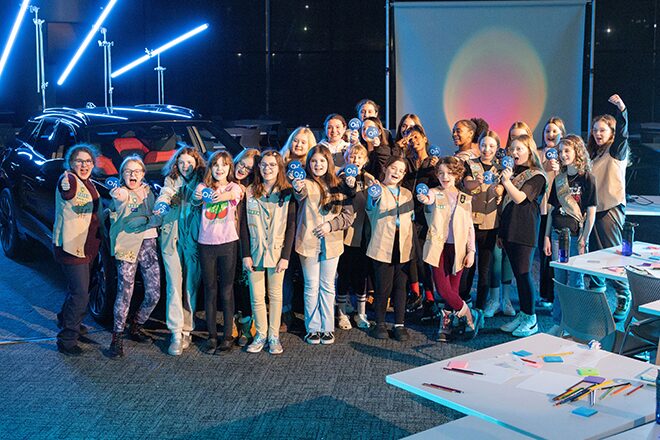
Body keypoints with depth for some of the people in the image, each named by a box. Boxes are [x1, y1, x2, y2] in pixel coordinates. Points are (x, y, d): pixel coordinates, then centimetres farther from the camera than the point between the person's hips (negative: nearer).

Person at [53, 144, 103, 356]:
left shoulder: (89, 184, 12)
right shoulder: (69, 180, -17)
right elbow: (69, 194, -45)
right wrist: (66, 187, -65)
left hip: (88, 247, 9)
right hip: (71, 247, -9)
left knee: (78, 289, 24)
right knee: (80, 294, -10)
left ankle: (66, 320, 45)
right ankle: (66, 339, 1)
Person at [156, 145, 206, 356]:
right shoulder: (171, 181, 12)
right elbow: (163, 197, -7)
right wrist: (161, 205, -30)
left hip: (194, 240, 0)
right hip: (172, 239, 0)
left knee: (191, 286, 4)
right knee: (174, 286, -5)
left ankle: (187, 329, 14)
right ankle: (176, 333, -5)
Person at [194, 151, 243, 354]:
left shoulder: (234, 187, 0)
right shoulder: (204, 187, 7)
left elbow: (233, 195, -23)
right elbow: (196, 199, -12)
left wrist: (224, 196, -47)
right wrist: (197, 197, -37)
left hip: (228, 242, -2)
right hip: (206, 243, 2)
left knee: (226, 290, 2)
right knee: (210, 290, 7)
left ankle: (228, 336, 9)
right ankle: (212, 336, 15)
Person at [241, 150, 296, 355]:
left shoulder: (287, 193, -1)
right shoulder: (250, 192, 3)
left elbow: (291, 226, -3)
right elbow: (244, 224, 2)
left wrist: (285, 256, -9)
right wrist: (246, 254, -5)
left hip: (277, 252, -1)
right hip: (255, 253, 1)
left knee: (275, 295, 6)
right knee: (257, 297, 3)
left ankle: (274, 336, 15)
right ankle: (261, 334, 15)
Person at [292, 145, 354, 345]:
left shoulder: (338, 186, 5)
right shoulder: (307, 184, -4)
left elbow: (348, 215, 5)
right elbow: (301, 194, -29)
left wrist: (331, 225, -10)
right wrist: (298, 189, -52)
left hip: (331, 243, 2)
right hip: (308, 242, -2)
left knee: (327, 286, 10)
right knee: (311, 287, 5)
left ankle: (327, 328, 19)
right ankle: (313, 328, 15)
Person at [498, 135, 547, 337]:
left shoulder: (536, 176, -5)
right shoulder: (513, 172, 18)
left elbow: (519, 198, -17)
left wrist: (507, 182, -31)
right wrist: (501, 231, 18)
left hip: (524, 230, -7)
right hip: (509, 229, 7)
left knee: (523, 273, -8)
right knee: (517, 273, 10)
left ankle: (531, 320, -2)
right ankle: (522, 315, 16)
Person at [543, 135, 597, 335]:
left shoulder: (586, 178, -6)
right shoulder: (559, 179, 9)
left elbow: (591, 212, -8)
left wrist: (584, 240, -11)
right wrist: (547, 236, 8)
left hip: (576, 236, -5)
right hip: (557, 234, 5)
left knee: (575, 280, 1)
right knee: (559, 280, 10)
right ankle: (558, 323, 18)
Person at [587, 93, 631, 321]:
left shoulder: (617, 151, -2)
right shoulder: (593, 154, 16)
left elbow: (622, 132, -23)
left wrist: (622, 109, -38)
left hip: (611, 208, -7)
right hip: (593, 208, 7)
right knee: (594, 253, 11)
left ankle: (623, 296, -1)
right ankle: (597, 289, 25)